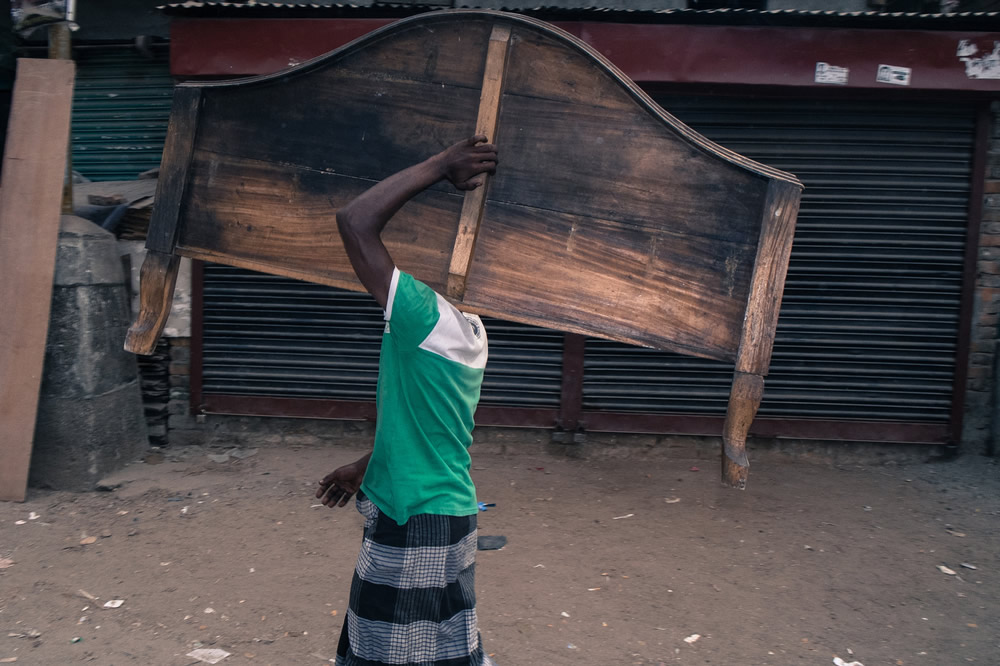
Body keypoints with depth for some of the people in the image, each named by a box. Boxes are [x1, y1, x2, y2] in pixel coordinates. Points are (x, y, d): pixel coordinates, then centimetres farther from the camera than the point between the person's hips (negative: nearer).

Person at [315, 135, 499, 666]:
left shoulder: (426, 317, -23)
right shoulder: (468, 332, 7)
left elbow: (355, 221, -28)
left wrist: (442, 166, -22)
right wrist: (364, 468, 22)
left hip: (414, 526, -9)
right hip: (449, 512, 9)